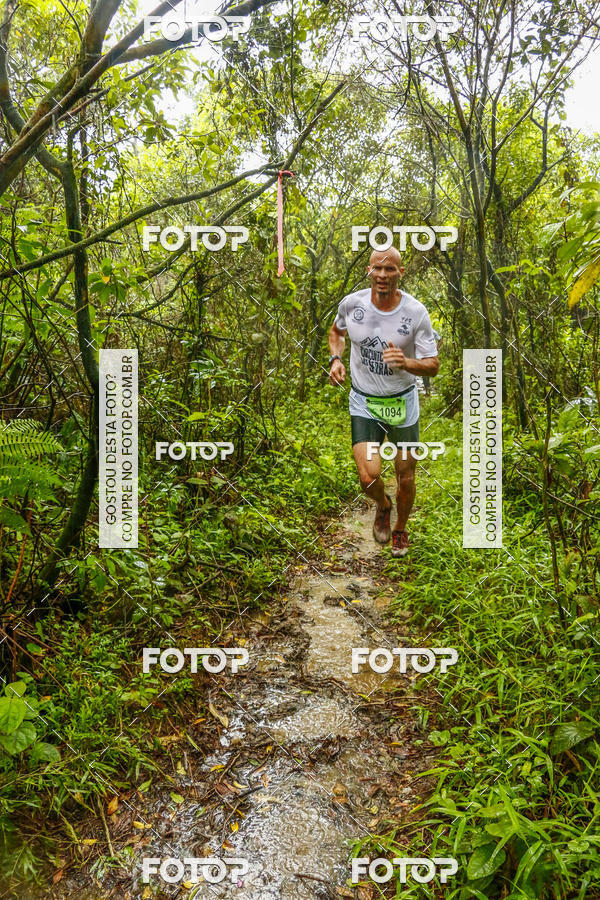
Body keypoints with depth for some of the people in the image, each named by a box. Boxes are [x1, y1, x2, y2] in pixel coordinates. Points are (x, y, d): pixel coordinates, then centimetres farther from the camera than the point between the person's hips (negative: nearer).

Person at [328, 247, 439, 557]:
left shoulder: (416, 312, -14)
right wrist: (335, 359, -5)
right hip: (363, 403, 0)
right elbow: (336, 331, 15)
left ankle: (400, 529, 40)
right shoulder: (351, 303, -8)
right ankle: (383, 506, 25)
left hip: (403, 403, 0)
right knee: (368, 478, -13)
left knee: (405, 477, 9)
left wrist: (406, 363, -31)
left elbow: (433, 365, -10)